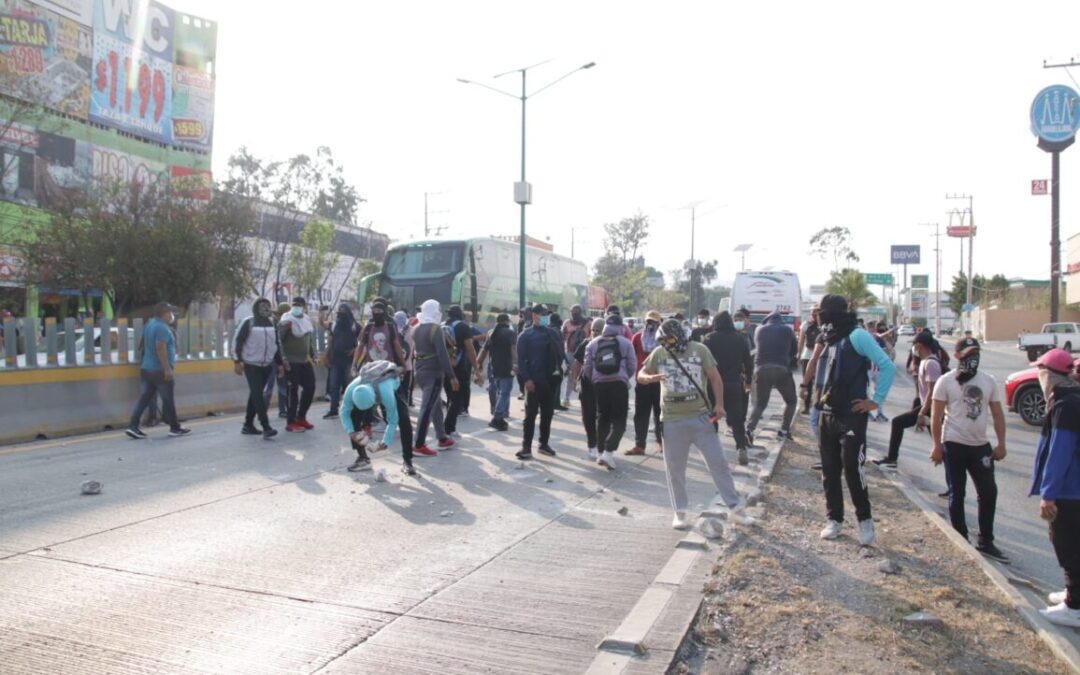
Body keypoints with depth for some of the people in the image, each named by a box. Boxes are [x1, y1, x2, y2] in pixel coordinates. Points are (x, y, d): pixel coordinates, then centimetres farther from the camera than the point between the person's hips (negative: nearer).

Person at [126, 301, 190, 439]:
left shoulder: (150, 324, 13)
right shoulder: (162, 327, -17)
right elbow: (160, 348, -25)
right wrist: (168, 369, -24)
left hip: (146, 368, 9)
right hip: (160, 371, -9)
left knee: (145, 397, 9)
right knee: (168, 399, 3)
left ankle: (133, 426, 3)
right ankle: (175, 428, 13)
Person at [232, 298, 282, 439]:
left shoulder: (272, 324, 9)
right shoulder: (248, 323, -7)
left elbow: (277, 344, 16)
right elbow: (237, 341, -7)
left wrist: (279, 363, 15)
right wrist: (237, 361, -11)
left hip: (267, 366, 6)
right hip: (251, 365, -5)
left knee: (255, 395, 12)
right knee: (257, 394, -11)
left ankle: (248, 425, 21)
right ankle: (266, 427, -14)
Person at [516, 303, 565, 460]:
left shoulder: (553, 334, 12)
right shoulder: (525, 336, -3)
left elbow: (560, 353, 12)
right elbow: (521, 360, -8)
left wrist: (561, 367, -6)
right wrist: (527, 379, -16)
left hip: (550, 380, 5)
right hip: (534, 381, -5)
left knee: (547, 414, 12)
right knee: (531, 415, -3)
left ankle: (544, 444, 23)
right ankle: (526, 447, 0)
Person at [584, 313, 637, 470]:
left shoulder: (593, 343, 8)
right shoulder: (625, 343, 1)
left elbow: (587, 366, 5)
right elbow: (632, 366, -1)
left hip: (599, 384, 3)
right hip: (619, 384, -3)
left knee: (602, 419, 17)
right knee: (619, 421, 1)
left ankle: (601, 452, 20)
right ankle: (608, 451, -15)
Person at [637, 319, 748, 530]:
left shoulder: (699, 350, -2)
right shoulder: (659, 353, 2)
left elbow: (714, 377, 2)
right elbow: (640, 375, 7)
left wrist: (719, 404, -9)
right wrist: (650, 378, -18)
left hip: (701, 417, -1)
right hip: (672, 420, 1)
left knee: (718, 462, 1)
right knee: (674, 469, 7)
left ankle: (735, 507, 12)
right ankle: (680, 512, 21)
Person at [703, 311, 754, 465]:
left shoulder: (710, 339, -4)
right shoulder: (739, 338, 3)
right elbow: (748, 361, 7)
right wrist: (748, 379, 20)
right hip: (734, 384, 1)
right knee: (737, 417, 6)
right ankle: (741, 448, -8)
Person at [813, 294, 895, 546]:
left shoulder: (857, 336, -11)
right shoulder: (829, 341, 12)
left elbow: (888, 366, -16)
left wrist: (876, 401, -13)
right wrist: (816, 410, 15)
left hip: (852, 416, -7)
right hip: (828, 415, 7)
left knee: (852, 470, -7)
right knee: (829, 471, 10)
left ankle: (865, 520, 10)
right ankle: (834, 519, 20)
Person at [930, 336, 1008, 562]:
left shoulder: (988, 381, 6)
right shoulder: (946, 381, -6)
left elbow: (997, 413, 9)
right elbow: (936, 416, -6)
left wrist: (1001, 444, 3)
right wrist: (937, 446, -9)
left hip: (981, 445, 4)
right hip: (954, 445, -4)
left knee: (989, 492, 4)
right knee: (957, 494, 5)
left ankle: (985, 541, 17)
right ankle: (961, 541, 16)